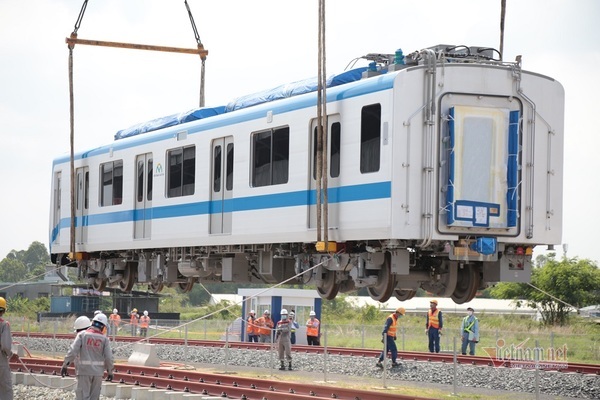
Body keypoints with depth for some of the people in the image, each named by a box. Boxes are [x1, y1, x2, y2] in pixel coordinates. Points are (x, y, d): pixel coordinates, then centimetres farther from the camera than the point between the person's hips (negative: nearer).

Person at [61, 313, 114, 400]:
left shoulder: (82, 335, -2)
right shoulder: (104, 339, 1)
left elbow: (73, 350, -10)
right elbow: (108, 357, -2)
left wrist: (65, 365, -5)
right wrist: (110, 371, 12)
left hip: (84, 370, -2)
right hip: (98, 371, 2)